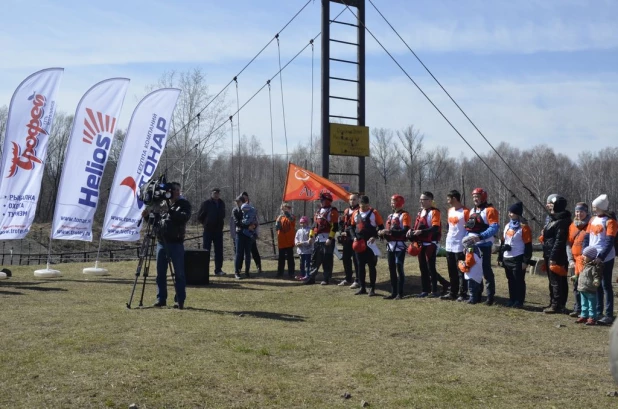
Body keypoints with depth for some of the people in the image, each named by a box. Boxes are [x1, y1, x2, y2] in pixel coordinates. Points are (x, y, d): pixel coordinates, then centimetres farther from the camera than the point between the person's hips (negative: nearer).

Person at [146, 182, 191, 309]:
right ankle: (161, 299, 15)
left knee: (179, 273, -2)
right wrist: (147, 214, -4)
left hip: (176, 243, -4)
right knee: (160, 273, 7)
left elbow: (184, 217, -17)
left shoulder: (184, 204, 1)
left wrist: (169, 210, -25)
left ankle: (180, 301, 3)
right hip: (161, 242, 4)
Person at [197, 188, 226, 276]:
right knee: (205, 250, 0)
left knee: (219, 251, 5)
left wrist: (221, 223, 8)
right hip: (208, 231, -4)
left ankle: (218, 269, 11)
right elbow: (199, 216, -1)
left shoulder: (222, 204, 8)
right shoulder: (206, 203, -5)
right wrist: (205, 224, 3)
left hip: (218, 230, 4)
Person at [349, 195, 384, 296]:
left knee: (371, 265, -1)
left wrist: (375, 236, -15)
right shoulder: (356, 213, 8)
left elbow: (381, 227, -2)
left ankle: (372, 288, 4)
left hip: (370, 243, -4)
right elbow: (352, 227, 16)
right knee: (360, 265, 9)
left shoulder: (374, 213, -4)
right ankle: (362, 288, 18)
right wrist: (354, 237, 0)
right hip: (359, 243, 4)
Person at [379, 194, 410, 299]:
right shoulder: (390, 216, 18)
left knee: (399, 268, -7)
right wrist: (383, 233, -2)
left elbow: (405, 230, -18)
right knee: (391, 269, 9)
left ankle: (400, 293, -2)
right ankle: (393, 292, 15)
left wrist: (390, 231, -22)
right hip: (390, 245, 8)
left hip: (399, 245, -8)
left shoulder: (404, 215, -7)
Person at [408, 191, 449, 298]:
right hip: (421, 243, 8)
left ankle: (434, 290, 4)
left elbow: (435, 228, -22)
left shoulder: (434, 212, -11)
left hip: (431, 244, -8)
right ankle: (425, 290, 17)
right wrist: (411, 230, -3)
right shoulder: (421, 212, 15)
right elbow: (417, 226, 18)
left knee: (430, 267, -5)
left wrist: (421, 231, -30)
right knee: (423, 267, 10)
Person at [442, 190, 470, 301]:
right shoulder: (450, 211, 13)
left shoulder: (465, 211, -12)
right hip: (449, 246, 8)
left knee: (461, 271, -2)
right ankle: (453, 292, 20)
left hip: (460, 246, -8)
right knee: (452, 271, 12)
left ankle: (463, 293, 4)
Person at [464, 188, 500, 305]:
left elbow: (494, 227, -19)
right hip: (472, 245, 8)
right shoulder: (472, 211, 16)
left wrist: (480, 236, -28)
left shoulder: (489, 210, -9)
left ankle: (490, 296, 0)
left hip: (484, 245, -8)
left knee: (486, 270, -6)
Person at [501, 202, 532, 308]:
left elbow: (528, 246, -13)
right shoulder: (508, 226, 12)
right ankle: (512, 299, 23)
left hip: (518, 259, -7)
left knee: (519, 281, 0)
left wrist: (526, 261, -15)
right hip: (507, 258, 7)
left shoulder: (524, 227, -12)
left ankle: (519, 301, 8)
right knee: (511, 281, 14)